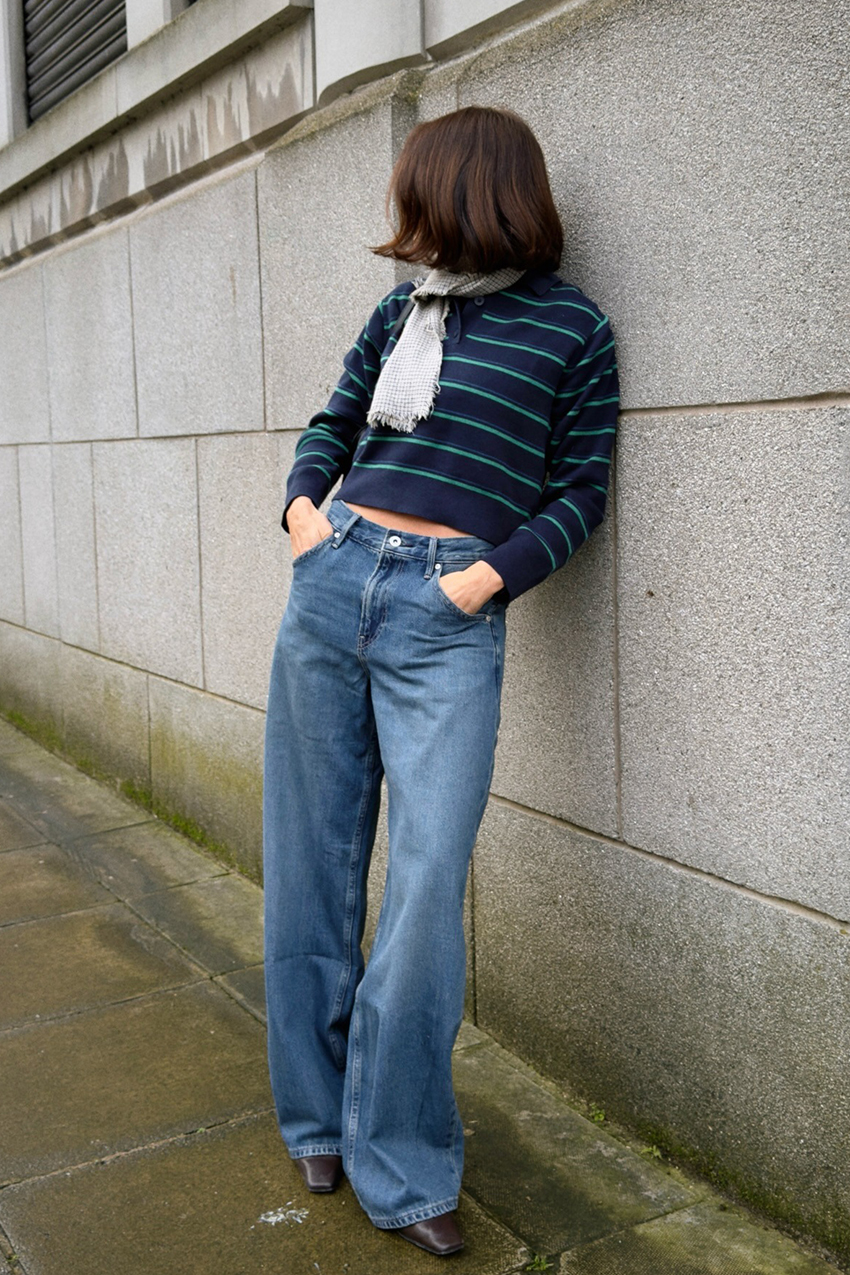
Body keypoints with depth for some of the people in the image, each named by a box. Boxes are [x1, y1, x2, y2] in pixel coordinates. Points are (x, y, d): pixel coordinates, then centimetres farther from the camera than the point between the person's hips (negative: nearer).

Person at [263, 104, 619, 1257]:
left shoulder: (570, 327, 5)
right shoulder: (402, 312, 16)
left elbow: (579, 492, 4)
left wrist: (493, 575, -10)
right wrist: (303, 500, 7)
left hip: (449, 612, -4)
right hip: (334, 578, 5)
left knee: (428, 879, -11)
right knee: (312, 861, 7)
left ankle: (401, 1163, 7)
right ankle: (318, 1116, 25)